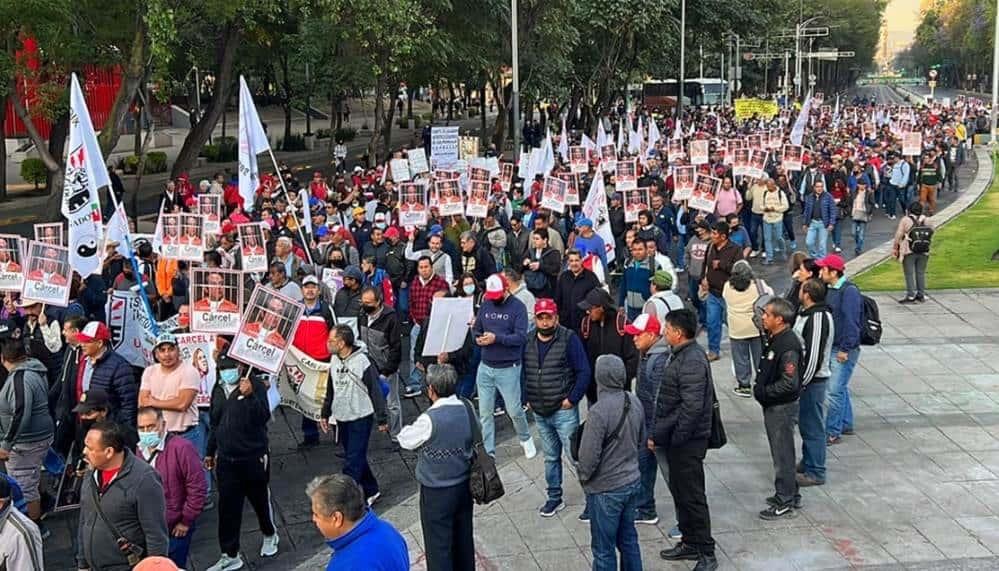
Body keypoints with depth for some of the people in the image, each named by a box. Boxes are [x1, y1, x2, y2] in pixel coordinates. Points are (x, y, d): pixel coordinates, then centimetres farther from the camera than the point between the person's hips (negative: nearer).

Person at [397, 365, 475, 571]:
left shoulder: (430, 419, -26)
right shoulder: (467, 409, -7)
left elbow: (406, 441, -11)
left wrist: (410, 429, 11)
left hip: (437, 492, -6)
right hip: (464, 485, 6)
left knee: (439, 546, 8)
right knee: (464, 538, 21)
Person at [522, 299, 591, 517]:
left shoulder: (569, 339, -10)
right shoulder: (529, 342, 7)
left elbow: (584, 372, -11)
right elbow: (524, 373, 18)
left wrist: (572, 399, -14)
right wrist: (527, 399, 8)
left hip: (563, 411, -6)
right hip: (539, 413, 6)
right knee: (550, 457, 16)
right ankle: (554, 498, 26)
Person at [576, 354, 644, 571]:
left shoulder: (598, 412, -27)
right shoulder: (635, 403, -4)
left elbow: (588, 456, -22)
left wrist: (583, 476, -3)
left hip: (605, 489, -7)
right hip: (632, 482, 7)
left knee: (603, 549, 7)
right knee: (628, 539, 22)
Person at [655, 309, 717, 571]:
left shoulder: (692, 361, -23)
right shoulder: (683, 355, 11)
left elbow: (692, 407, -27)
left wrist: (675, 439, -21)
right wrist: (661, 435, 17)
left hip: (687, 441, -10)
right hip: (677, 439, 10)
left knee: (692, 496, -3)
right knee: (680, 491, 19)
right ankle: (690, 543, 31)